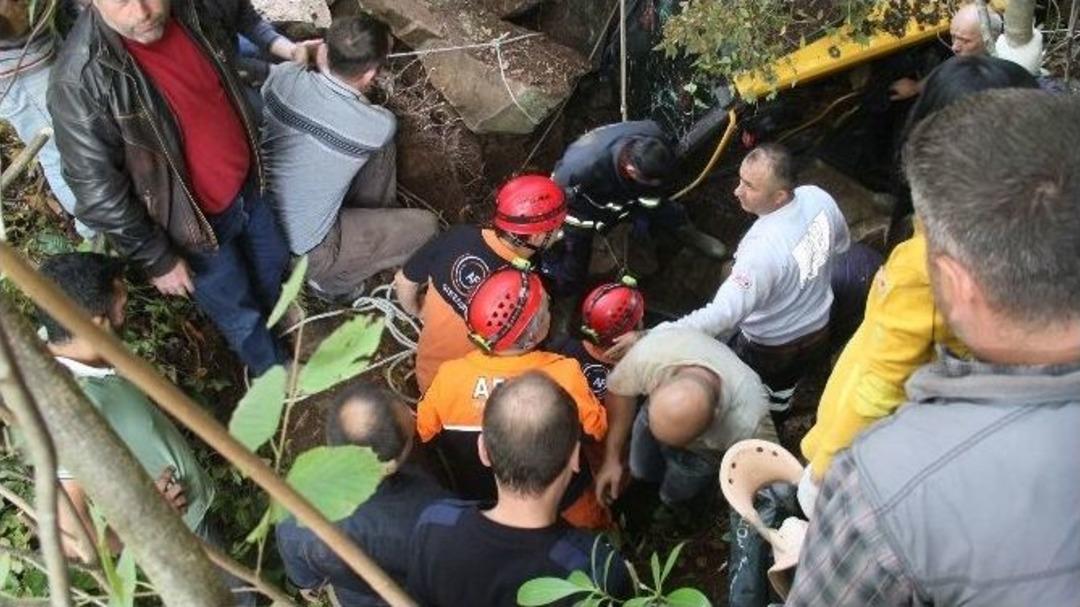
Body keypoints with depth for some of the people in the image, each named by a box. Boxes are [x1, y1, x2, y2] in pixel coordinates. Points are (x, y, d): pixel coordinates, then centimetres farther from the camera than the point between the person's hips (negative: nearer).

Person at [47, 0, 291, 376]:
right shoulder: (80, 81, -34)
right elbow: (98, 192, -24)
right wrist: (157, 259, -16)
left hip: (248, 185, 5)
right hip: (197, 221, -5)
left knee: (272, 262, 31)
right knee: (236, 310, 20)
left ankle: (271, 320, 64)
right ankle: (274, 371, 51)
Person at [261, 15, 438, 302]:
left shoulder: (284, 76, -15)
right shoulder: (378, 127, -26)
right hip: (301, 252, -6)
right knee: (425, 226, 3)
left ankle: (377, 220, 31)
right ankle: (333, 279, 13)